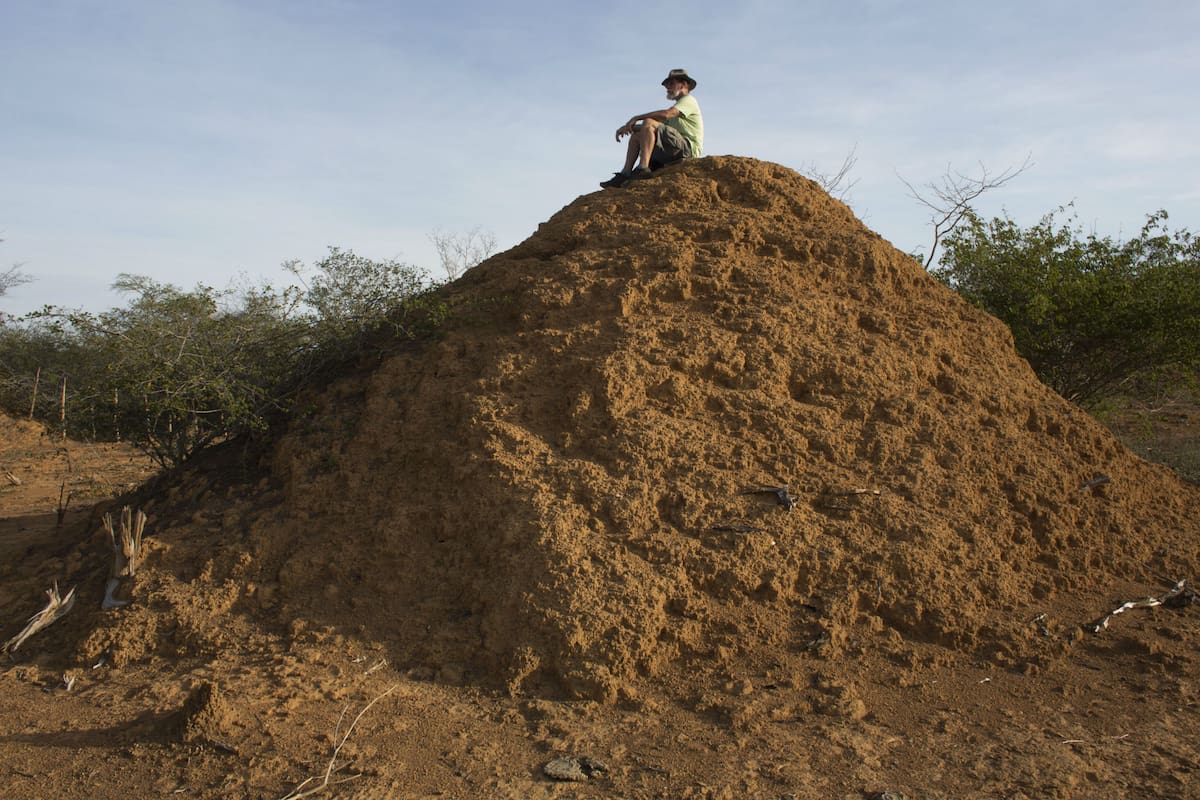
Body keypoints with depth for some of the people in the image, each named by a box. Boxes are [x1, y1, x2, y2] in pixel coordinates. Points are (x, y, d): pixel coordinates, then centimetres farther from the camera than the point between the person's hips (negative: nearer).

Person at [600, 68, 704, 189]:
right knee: (636, 135, 10)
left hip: (688, 148, -9)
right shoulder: (677, 107, 30)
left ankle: (643, 168, -35)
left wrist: (636, 118, -13)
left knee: (649, 122, -23)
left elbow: (665, 114, -18)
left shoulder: (688, 100, 0)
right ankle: (625, 174, -6)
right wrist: (629, 126, 7)